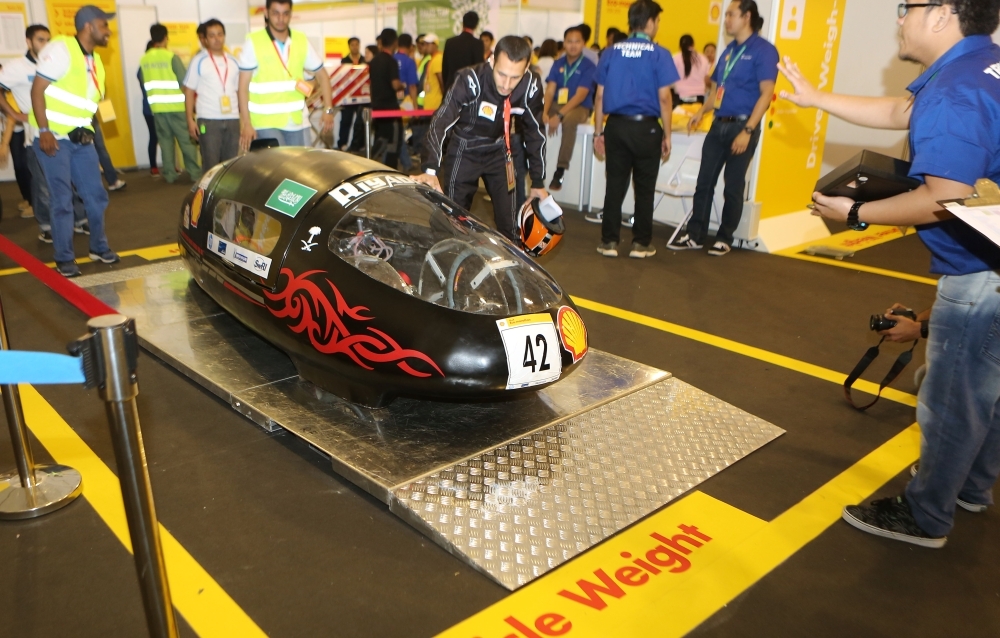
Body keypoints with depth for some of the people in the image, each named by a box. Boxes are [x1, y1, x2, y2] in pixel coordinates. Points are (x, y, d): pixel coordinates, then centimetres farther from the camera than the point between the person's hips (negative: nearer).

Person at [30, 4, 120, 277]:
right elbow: (37, 90, -16)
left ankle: (99, 247, 25)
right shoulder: (61, 49, -12)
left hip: (81, 139, 7)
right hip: (53, 137, -7)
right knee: (62, 201, -4)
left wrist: (86, 130, 10)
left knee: (96, 195, 9)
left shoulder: (95, 61, 12)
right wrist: (44, 131, -22)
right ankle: (64, 259, 6)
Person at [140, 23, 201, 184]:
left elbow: (145, 84, 9)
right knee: (186, 140, 1)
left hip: (157, 107, 4)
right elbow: (184, 81, -10)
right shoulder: (171, 56, -11)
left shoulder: (144, 60, 4)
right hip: (176, 106, -4)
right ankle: (195, 173, 1)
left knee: (165, 140, 9)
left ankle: (169, 174, 8)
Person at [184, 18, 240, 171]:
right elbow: (189, 92, 0)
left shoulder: (233, 61, 11)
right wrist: (190, 120, -8)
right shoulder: (198, 61, 0)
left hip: (232, 119, 4)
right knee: (211, 164, 0)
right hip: (208, 120, -3)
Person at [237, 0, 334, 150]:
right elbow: (243, 86, -6)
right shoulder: (254, 42, -7)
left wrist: (328, 110, 1)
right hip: (266, 122, -4)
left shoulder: (301, 41, 4)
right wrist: (246, 123, -13)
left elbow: (322, 75, 12)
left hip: (296, 122, 4)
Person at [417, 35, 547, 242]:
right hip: (464, 151, -3)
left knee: (509, 223, 2)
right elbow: (440, 123, -35)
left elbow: (535, 133, -4)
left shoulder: (531, 87, -19)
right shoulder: (471, 80, -31)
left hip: (499, 152, 3)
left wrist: (538, 182, 1)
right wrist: (431, 170, -49)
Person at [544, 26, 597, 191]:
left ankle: (559, 172, -35)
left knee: (569, 120, -39)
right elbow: (549, 91, 0)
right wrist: (545, 113, -20)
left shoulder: (589, 66, -7)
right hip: (557, 104, 5)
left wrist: (559, 115, -27)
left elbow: (580, 96, -16)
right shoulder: (558, 64, 8)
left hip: (579, 108, -4)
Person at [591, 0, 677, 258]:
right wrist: (666, 135, 0)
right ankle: (641, 243, 14)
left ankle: (609, 241, 10)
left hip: (616, 125, 3)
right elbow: (664, 98, -8)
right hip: (646, 127, -3)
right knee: (644, 188, 8)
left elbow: (600, 96, 5)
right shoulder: (659, 54, -6)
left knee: (615, 186, 9)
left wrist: (598, 132, 10)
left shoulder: (611, 52, 5)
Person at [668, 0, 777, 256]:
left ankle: (724, 238, 14)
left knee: (733, 187, 3)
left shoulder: (763, 50, -8)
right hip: (718, 125, 7)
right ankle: (695, 235, 12)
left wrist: (747, 131, -21)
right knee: (704, 182, 5)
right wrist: (701, 113, 4)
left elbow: (766, 94, -14)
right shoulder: (729, 50, 14)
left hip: (741, 126, -7)